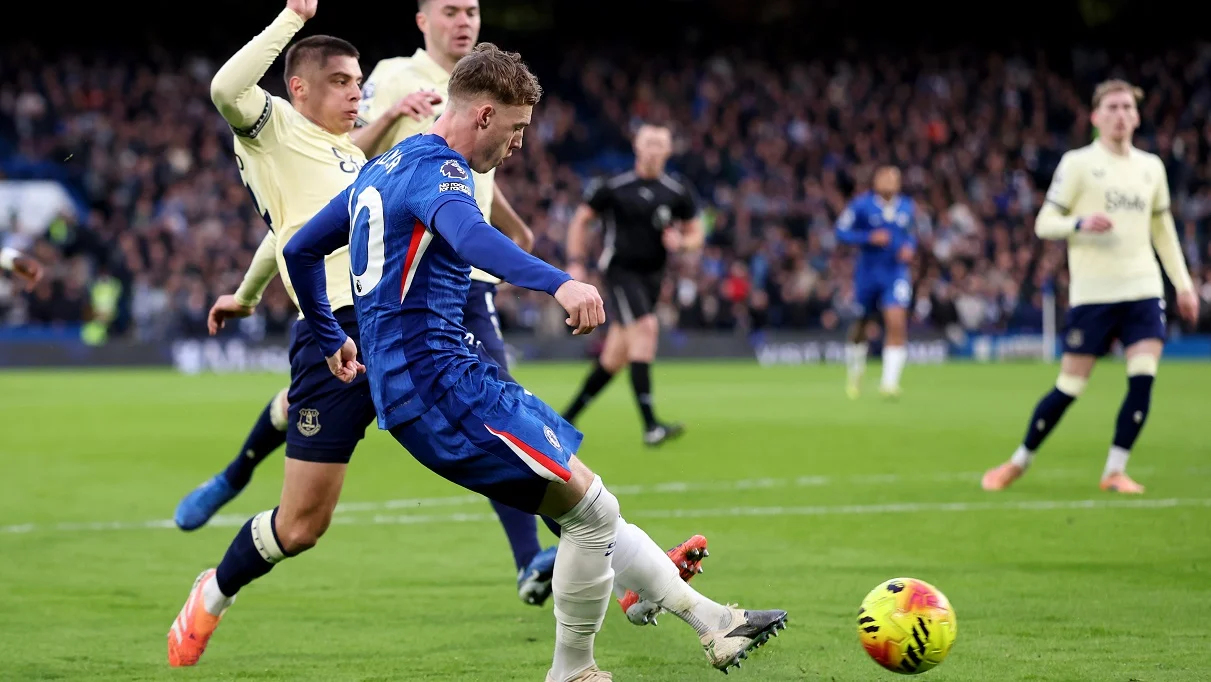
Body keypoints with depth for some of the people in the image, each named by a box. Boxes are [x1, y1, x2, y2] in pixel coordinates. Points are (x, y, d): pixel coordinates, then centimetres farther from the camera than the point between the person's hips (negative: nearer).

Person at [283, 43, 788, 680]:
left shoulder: (382, 168, 18)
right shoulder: (437, 167, -13)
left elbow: (300, 250, 27)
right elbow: (468, 234, -37)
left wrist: (332, 340, 37)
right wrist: (559, 283, -52)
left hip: (403, 384, 10)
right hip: (443, 385, -10)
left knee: (589, 508, 13)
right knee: (593, 511, -9)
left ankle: (714, 623, 16)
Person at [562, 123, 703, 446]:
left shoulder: (678, 193, 3)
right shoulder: (613, 187, -5)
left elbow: (696, 234, 12)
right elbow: (581, 220, 6)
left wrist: (681, 242, -11)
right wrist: (575, 263, -1)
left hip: (652, 275, 5)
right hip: (621, 271, -5)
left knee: (616, 356, 8)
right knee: (645, 328, -25)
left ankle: (567, 417, 25)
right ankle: (650, 425, -29)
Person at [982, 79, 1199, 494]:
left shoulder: (1151, 167, 13)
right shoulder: (1078, 163, -1)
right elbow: (1043, 224, -3)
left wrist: (1183, 283, 19)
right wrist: (1080, 223, -23)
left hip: (1143, 290, 4)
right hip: (1093, 292, -4)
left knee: (1143, 379, -13)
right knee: (1069, 387, -2)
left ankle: (1115, 471, -3)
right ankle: (1019, 463, 16)